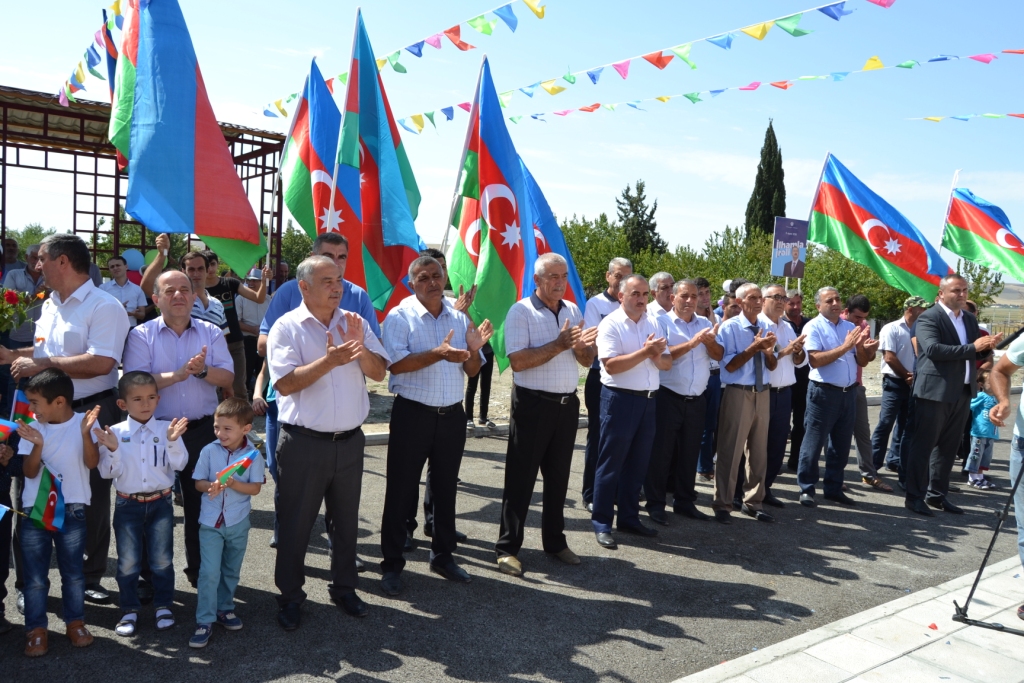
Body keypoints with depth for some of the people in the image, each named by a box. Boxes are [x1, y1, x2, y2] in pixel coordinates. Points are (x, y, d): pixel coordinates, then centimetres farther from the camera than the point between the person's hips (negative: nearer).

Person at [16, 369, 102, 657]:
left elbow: (92, 463, -15)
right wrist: (38, 445, -23)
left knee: (73, 572, 10)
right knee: (35, 577, 7)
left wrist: (85, 432, -29)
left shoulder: (84, 422, -8)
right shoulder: (33, 428, -2)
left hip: (72, 511, -2)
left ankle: (75, 622, 25)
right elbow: (29, 472, -6)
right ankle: (36, 629, 20)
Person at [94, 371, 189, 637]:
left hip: (160, 503, 0)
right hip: (128, 504, 0)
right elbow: (109, 472, -8)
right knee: (128, 562, 9)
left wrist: (173, 441, -28)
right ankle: (129, 610, 24)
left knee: (162, 559, 8)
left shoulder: (166, 429, -6)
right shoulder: (115, 432, -6)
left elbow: (178, 464, -13)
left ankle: (164, 606, 24)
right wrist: (112, 450, -25)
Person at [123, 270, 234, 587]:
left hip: (202, 430, 2)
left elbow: (227, 377, -3)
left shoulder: (211, 333, 5)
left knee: (201, 500, 10)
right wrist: (178, 375, -22)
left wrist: (202, 370, -22)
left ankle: (199, 569, 25)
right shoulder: (141, 335, 0)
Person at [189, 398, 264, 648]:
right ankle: (204, 621, 4)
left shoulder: (253, 455, -10)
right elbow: (198, 482, -1)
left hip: (238, 522, 1)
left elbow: (255, 488, -10)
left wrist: (234, 484, -27)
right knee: (209, 572, -5)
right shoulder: (209, 451, -7)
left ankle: (225, 608, 36)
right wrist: (210, 486, -22)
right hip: (211, 521, -1)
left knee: (231, 571, 17)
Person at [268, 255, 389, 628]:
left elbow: (379, 372, 1)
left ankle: (344, 587, 34)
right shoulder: (287, 327, -7)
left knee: (346, 520, 17)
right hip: (304, 443, -4)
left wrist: (360, 349, -18)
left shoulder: (356, 323, 5)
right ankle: (291, 597, 26)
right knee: (295, 523, 8)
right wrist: (329, 361, -25)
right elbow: (285, 384, -16)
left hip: (350, 440, 4)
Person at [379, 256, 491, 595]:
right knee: (401, 489, 4)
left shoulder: (460, 319, 8)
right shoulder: (400, 316, -6)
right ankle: (392, 564, 17)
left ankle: (443, 555, 31)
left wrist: (474, 349, -12)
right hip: (412, 413, -4)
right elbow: (394, 363, -19)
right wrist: (438, 353, -30)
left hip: (452, 414, 5)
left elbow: (472, 370, 9)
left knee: (445, 487, 15)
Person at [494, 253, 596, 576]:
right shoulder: (521, 311, -8)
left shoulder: (573, 311, 10)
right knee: (521, 478, 1)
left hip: (567, 404, 6)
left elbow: (588, 361, 10)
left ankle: (554, 540, 29)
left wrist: (580, 347, -12)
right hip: (532, 404, -6)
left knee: (558, 476, 15)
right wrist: (559, 344, -20)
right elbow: (518, 361, -18)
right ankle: (508, 547, 11)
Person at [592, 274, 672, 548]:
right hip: (620, 399, -6)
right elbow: (611, 364, -19)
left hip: (648, 400, 6)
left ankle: (629, 518, 25)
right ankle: (601, 523, 10)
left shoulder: (653, 323, 11)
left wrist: (657, 356, -13)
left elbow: (667, 363, 9)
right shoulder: (610, 324, -8)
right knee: (611, 462, 1)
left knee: (638, 463, 13)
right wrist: (644, 352, -20)